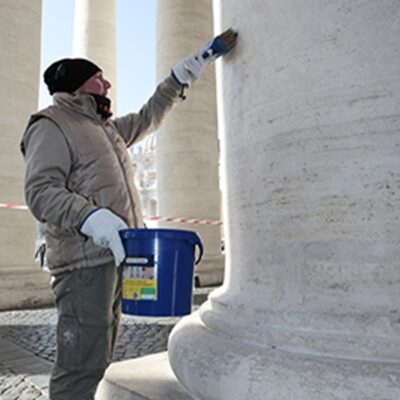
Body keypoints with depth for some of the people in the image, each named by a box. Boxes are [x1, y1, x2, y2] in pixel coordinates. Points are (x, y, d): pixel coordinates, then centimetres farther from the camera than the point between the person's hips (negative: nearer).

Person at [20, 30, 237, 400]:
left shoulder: (107, 128, 25)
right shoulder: (51, 126, -2)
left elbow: (150, 116, 35)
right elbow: (41, 192, -15)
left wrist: (184, 75, 33)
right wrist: (94, 218, -30)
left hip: (116, 255, 9)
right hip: (85, 261, -9)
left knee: (98, 356, 14)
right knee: (83, 359, -9)